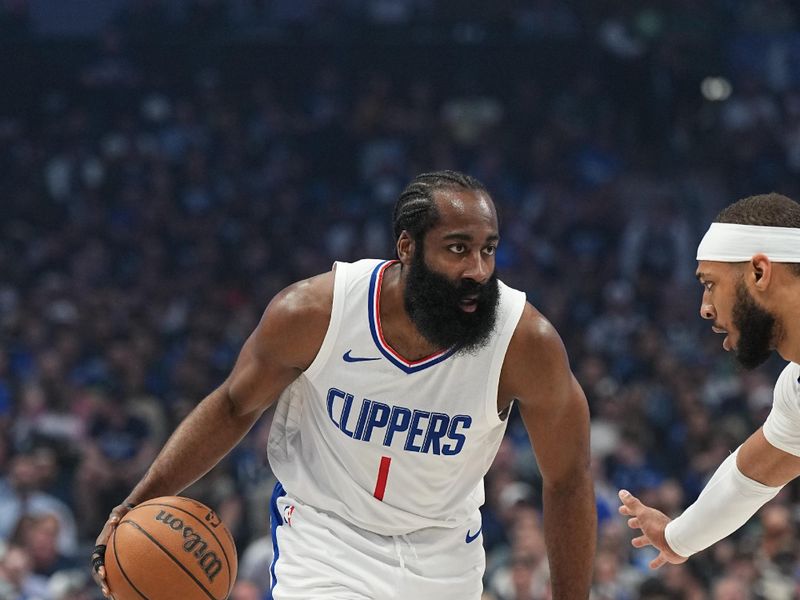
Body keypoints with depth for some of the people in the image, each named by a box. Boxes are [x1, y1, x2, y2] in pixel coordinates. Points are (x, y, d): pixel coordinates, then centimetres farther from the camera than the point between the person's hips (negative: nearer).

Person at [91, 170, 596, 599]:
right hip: (324, 533, -2)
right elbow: (235, 406, -4)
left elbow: (568, 481, -9)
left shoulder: (526, 344, -23)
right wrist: (143, 502, -12)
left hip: (443, 557, 2)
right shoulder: (313, 312, -22)